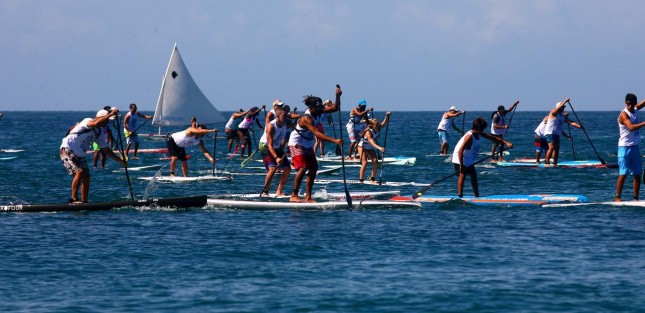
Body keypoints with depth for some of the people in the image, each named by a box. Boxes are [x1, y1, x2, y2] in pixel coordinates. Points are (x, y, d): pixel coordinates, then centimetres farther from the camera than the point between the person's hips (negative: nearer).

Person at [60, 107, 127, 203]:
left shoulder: (100, 134, 11)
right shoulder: (88, 121, -13)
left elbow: (106, 150, 16)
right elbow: (96, 123, -38)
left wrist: (120, 161, 10)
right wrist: (110, 114, -34)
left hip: (79, 155, 9)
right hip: (68, 149, -9)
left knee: (86, 177, 2)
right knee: (80, 171, -24)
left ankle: (84, 202, 6)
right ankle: (73, 199, -25)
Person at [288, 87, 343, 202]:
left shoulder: (317, 112, -5)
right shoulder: (306, 118, -30)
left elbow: (335, 108, 1)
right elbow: (317, 134, -40)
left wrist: (338, 96, -19)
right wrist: (334, 141, -47)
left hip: (307, 145, 9)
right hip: (296, 144, -9)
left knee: (313, 169, 3)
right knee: (303, 168, -22)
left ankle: (308, 197, 5)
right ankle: (294, 196, -19)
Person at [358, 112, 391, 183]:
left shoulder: (378, 129, -13)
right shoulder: (368, 132, -33)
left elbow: (384, 123, -7)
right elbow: (372, 142, -45)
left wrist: (387, 116, -27)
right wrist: (379, 148, -60)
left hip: (370, 149, 6)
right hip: (363, 147, -6)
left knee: (375, 162, -9)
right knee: (364, 163, -16)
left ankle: (372, 179, -3)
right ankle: (361, 180, -14)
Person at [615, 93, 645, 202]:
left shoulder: (635, 110, 8)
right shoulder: (624, 114, -15)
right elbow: (631, 127, -29)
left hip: (635, 147, 7)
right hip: (625, 147, -7)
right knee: (623, 173, -9)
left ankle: (636, 198, 8)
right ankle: (617, 197, -4)